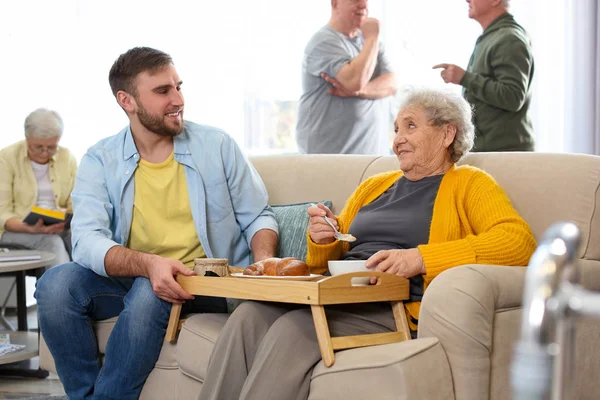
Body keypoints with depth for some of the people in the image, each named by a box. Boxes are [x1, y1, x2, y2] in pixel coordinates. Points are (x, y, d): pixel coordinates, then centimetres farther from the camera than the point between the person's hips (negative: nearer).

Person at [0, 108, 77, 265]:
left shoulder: (67, 158, 8)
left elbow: (75, 205, 10)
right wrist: (31, 229, -27)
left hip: (59, 228, 3)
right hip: (15, 230, -3)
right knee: (52, 241, -36)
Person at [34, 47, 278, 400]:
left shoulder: (217, 145, 2)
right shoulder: (101, 160, 0)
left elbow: (258, 217, 8)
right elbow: (88, 241, -14)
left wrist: (264, 262, -14)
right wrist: (148, 263, -33)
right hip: (131, 279, 2)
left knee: (149, 293, -34)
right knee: (56, 285, -25)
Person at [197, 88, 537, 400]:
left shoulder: (468, 185, 7)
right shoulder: (374, 186, 26)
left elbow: (519, 240, -12)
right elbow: (328, 264, 31)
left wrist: (422, 257, -21)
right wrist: (323, 240, 5)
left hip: (393, 309, -6)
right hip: (335, 297, 6)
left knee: (292, 329, -31)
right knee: (248, 317, -23)